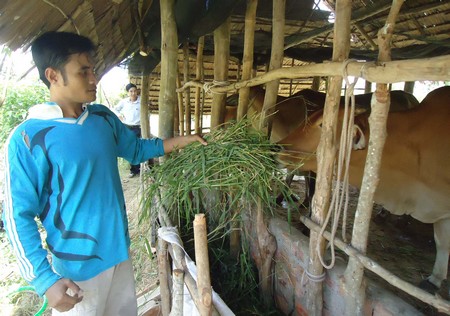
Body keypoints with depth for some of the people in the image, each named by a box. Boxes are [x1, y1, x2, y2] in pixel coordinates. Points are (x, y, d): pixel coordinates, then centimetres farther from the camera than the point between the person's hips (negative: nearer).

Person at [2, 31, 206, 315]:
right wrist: (45, 279, -17)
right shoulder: (29, 138, -17)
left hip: (119, 249, 6)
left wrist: (181, 140, 5)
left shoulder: (104, 117, 0)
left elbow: (136, 149, 16)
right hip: (77, 265, -5)